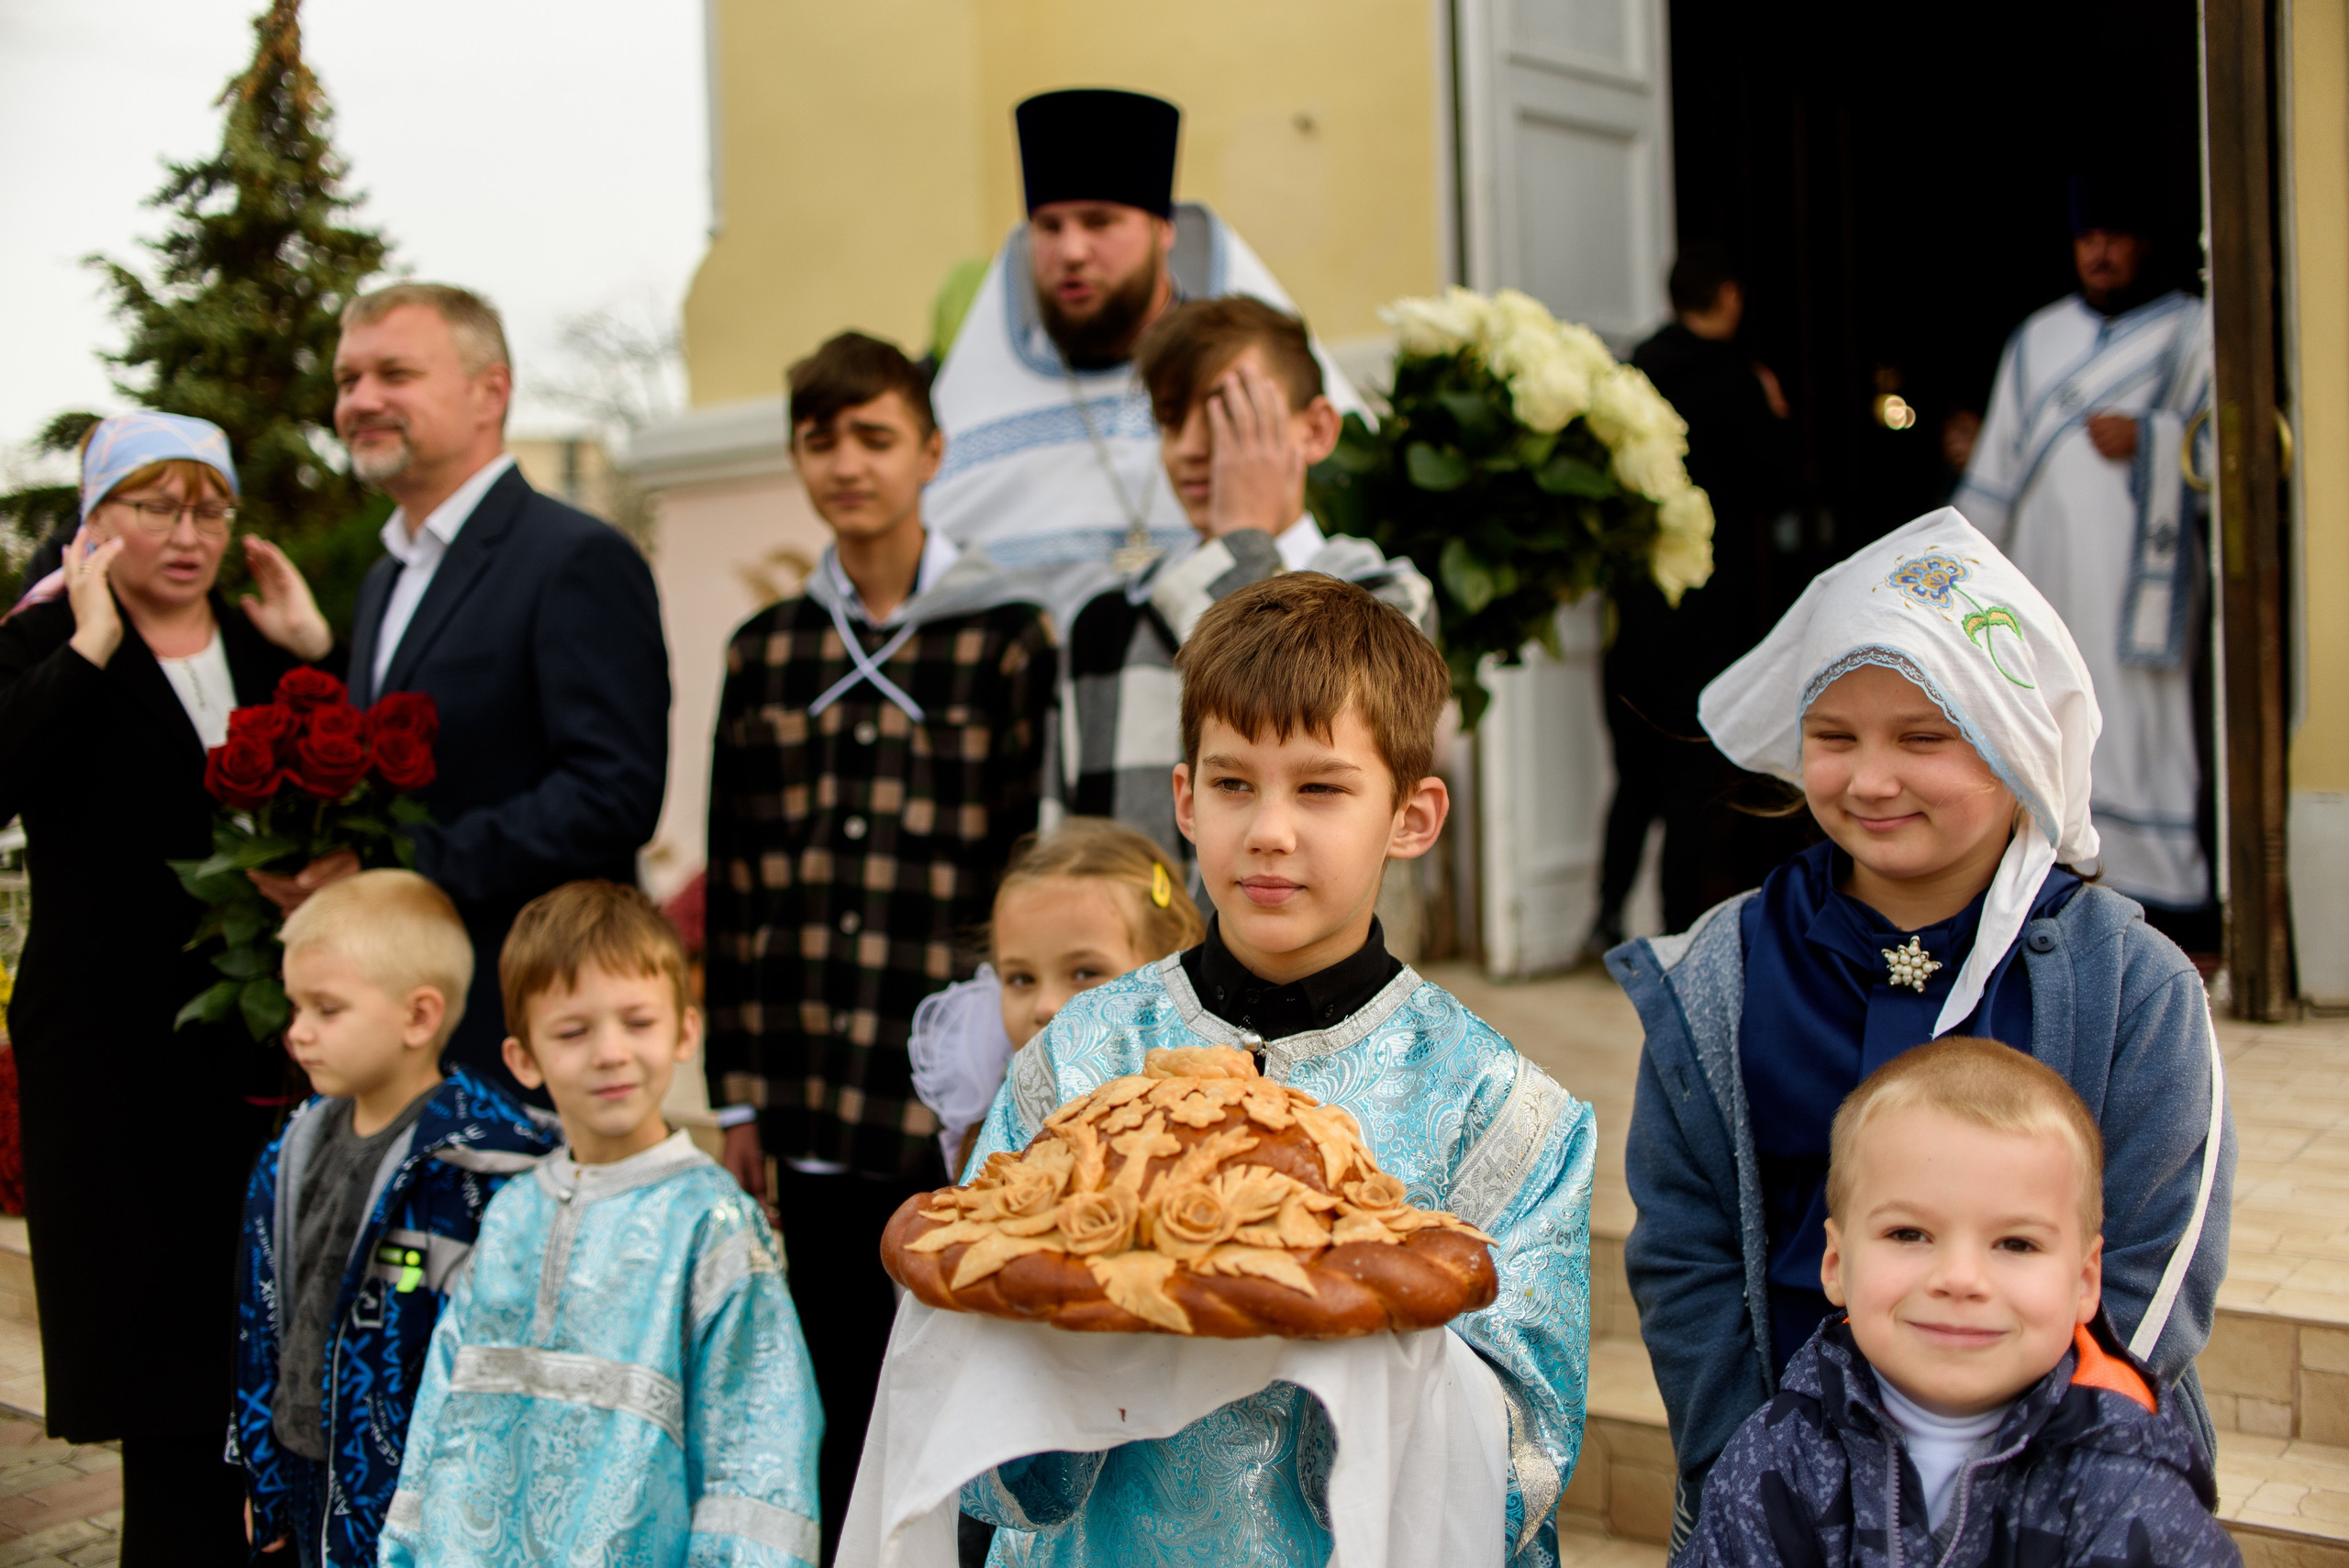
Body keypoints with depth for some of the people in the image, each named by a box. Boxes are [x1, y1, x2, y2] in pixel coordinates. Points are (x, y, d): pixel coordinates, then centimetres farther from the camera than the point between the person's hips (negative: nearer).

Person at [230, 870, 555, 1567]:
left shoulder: (473, 1171, -19)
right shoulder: (295, 1156, 6)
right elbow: (262, 1322, 13)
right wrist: (261, 1474, 15)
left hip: (421, 1506, -7)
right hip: (313, 1495, 7)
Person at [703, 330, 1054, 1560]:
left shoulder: (1008, 636, -2)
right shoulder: (767, 652, 9)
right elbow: (735, 888, 10)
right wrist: (737, 1094, 9)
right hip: (815, 1105, 4)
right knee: (837, 1403, 12)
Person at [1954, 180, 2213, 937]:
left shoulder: (2192, 329, 6)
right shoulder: (2037, 337, 17)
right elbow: (2000, 456, 17)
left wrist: (2147, 440, -17)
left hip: (2138, 567, -4)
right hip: (2045, 569, 4)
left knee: (2140, 720, -8)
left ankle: (2168, 889, -2)